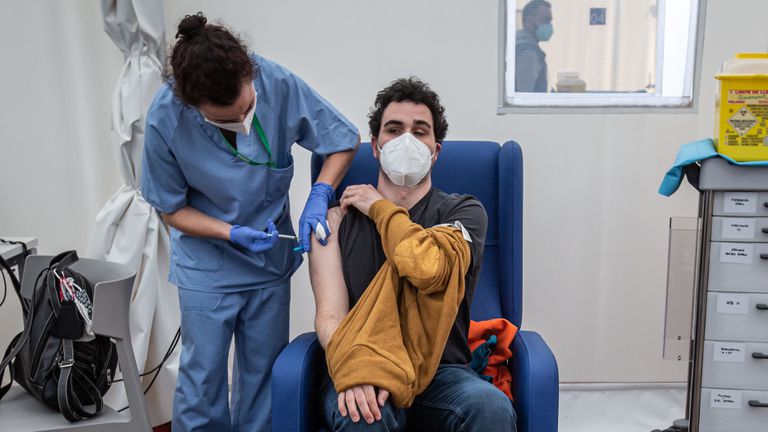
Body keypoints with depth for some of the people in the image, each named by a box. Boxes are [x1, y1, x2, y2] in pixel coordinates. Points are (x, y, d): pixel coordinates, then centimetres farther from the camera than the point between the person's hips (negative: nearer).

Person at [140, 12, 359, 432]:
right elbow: (173, 209, -9)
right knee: (202, 374, 5)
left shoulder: (278, 83, -22)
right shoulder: (165, 120, -23)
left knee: (264, 370, 13)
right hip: (207, 263, -2)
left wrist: (318, 199, -22)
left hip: (270, 254, 2)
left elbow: (344, 139, -8)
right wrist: (233, 233, -23)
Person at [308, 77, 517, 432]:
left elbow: (428, 271, -17)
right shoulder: (338, 217, 9)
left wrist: (380, 208, -1)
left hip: (441, 373, 0)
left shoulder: (463, 211, 6)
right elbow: (330, 315, -3)